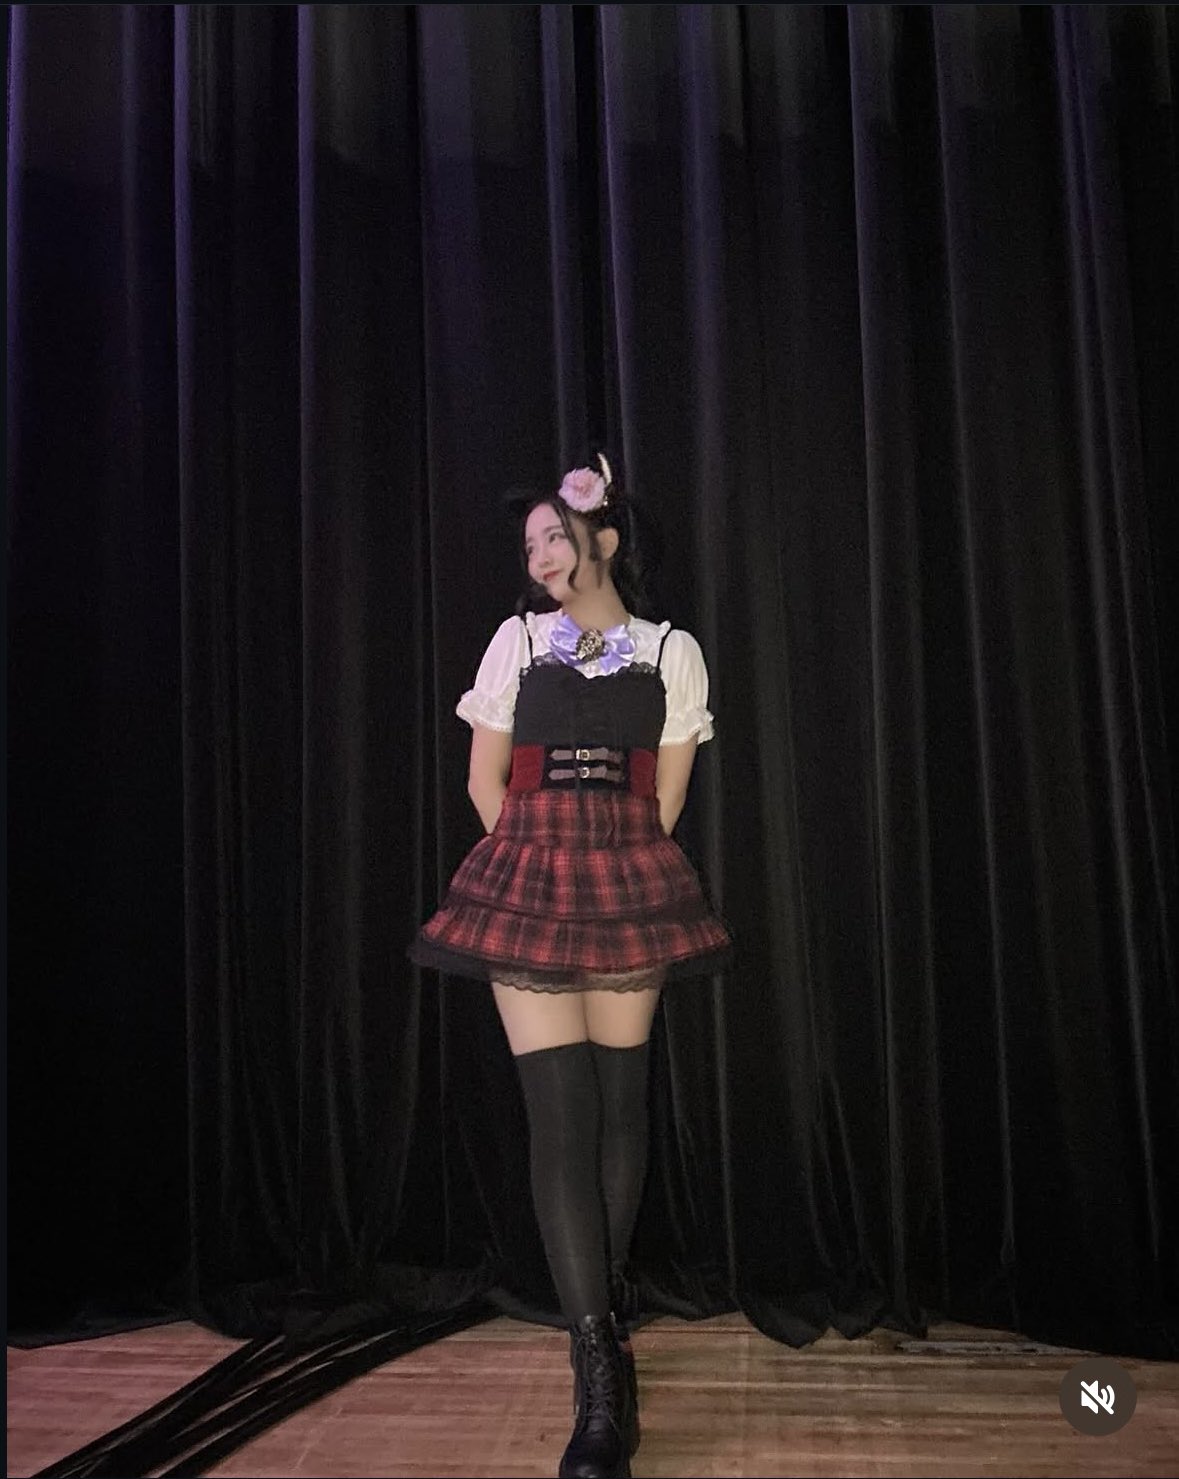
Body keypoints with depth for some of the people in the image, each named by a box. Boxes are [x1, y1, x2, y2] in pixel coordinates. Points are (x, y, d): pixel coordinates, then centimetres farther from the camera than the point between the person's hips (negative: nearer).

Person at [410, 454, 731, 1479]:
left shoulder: (673, 651, 6)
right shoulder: (518, 639, 8)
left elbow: (663, 801, 9)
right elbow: (486, 784, 11)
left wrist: (609, 865, 10)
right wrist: (547, 859, 11)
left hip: (630, 892, 1)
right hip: (529, 889, 0)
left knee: (620, 1104, 7)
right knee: (561, 1117, -6)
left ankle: (608, 1307, 29)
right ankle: (602, 1382, -1)